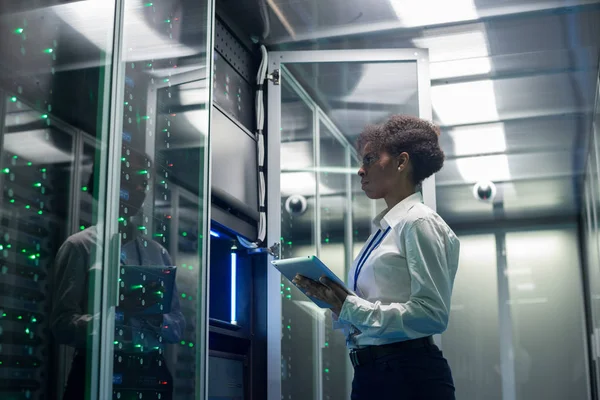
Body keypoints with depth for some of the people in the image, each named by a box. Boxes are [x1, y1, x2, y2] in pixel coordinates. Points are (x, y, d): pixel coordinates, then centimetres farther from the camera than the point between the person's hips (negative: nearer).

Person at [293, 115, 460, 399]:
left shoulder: (419, 223, -9)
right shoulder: (384, 229, 15)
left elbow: (432, 314, -19)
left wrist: (350, 306, -18)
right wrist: (334, 299, -1)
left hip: (410, 376, -8)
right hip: (368, 374, 8)